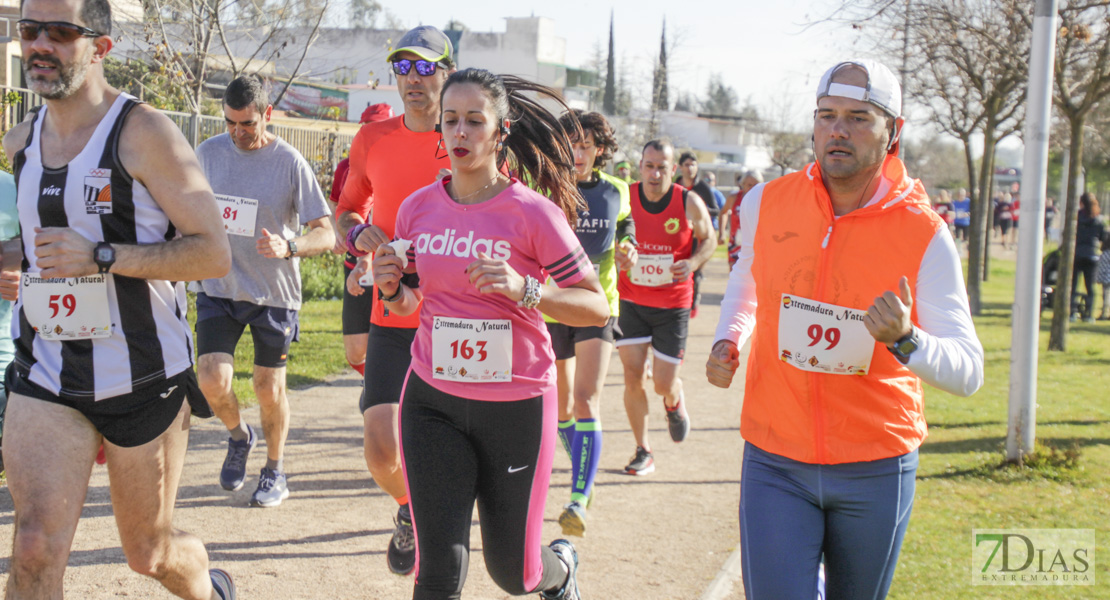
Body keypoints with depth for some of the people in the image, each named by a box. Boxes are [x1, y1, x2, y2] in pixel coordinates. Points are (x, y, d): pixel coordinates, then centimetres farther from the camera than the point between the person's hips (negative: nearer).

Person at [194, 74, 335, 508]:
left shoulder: (290, 163, -11)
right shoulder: (209, 153, 0)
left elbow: (326, 233, -13)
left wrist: (288, 247, -30)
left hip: (274, 293, -2)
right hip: (217, 288, 2)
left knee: (269, 388, 6)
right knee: (212, 381, -10)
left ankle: (275, 472, 28)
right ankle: (239, 437, 22)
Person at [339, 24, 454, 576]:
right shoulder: (373, 140, 6)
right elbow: (347, 210, 20)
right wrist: (360, 235, -3)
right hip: (392, 319, 2)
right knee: (382, 449, -6)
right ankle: (409, 513, 27)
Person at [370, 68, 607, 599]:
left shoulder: (532, 214, -12)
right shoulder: (417, 208, 1)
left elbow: (597, 308, -11)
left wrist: (523, 289, -26)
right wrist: (391, 289, -8)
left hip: (516, 405, -2)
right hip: (433, 402, 2)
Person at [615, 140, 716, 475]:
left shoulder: (689, 203, -8)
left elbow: (709, 239, 6)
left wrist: (693, 263, -14)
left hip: (673, 305, -1)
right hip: (631, 300, 1)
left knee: (664, 383, 0)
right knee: (633, 376, -4)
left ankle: (674, 401, 39)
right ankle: (643, 451, 12)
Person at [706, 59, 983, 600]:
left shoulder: (923, 235, -10)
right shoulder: (765, 204, -2)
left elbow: (968, 372, -13)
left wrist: (905, 341, -32)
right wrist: (727, 340, 5)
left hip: (876, 473, -1)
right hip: (775, 465, 1)